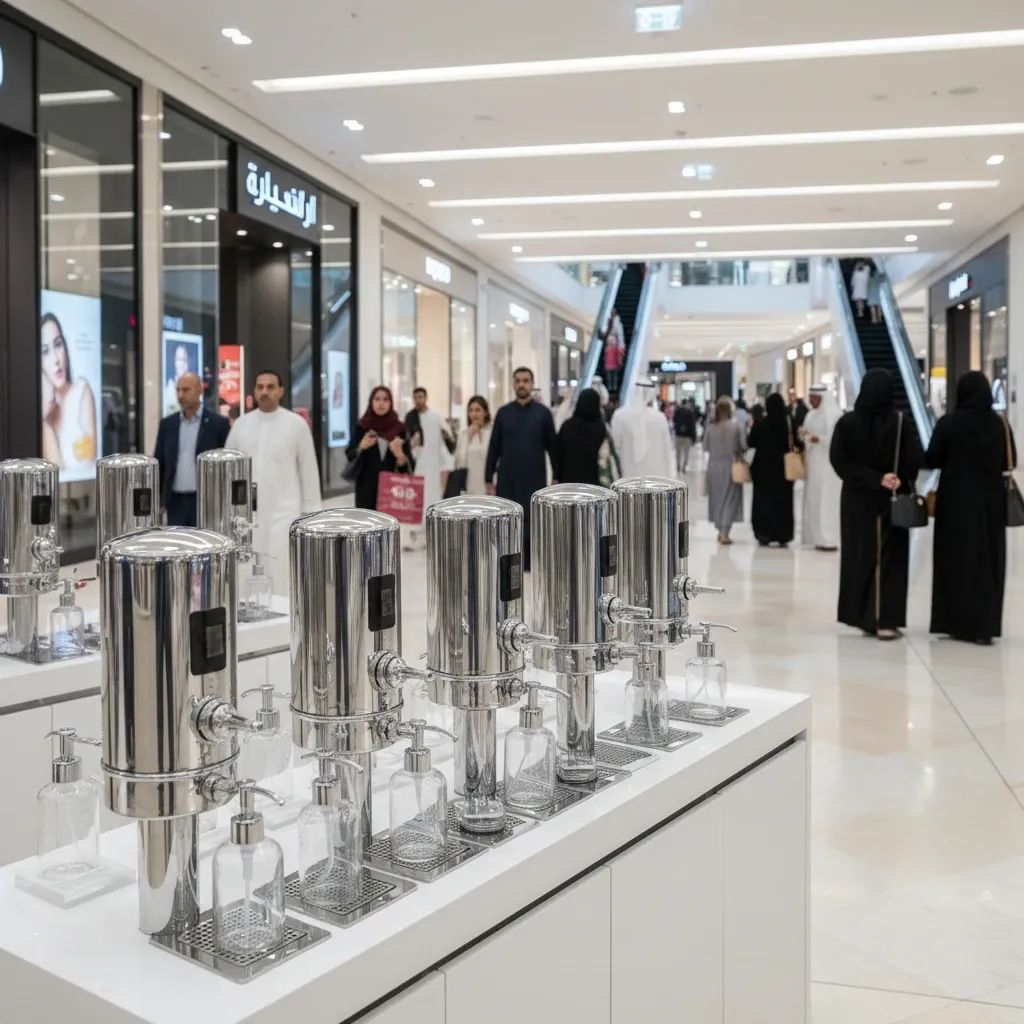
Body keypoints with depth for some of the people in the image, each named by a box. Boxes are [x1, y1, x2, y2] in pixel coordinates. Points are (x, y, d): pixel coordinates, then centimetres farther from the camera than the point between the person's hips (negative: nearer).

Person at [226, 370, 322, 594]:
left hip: (284, 512, -3)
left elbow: (309, 469, 1)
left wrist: (310, 510, -1)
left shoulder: (296, 424, -1)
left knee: (281, 573, -9)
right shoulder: (241, 424, 7)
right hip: (247, 512, 3)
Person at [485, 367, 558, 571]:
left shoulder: (543, 412, 1)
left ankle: (531, 562, 13)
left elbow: (552, 447, 3)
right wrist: (489, 479, 3)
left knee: (532, 523, 1)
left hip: (534, 480, -1)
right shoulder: (503, 412, 5)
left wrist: (557, 477, 1)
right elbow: (494, 447, 6)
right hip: (507, 480, 2)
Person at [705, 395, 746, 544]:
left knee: (717, 497, 14)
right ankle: (725, 533, -4)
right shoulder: (736, 426, -12)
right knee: (730, 498, 3)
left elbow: (706, 447, 1)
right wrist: (735, 450, 10)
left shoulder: (710, 428, -5)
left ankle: (720, 530, 22)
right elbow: (744, 445, -11)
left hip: (714, 466, 3)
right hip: (731, 466, -3)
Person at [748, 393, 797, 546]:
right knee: (783, 500, 9)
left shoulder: (760, 425, -11)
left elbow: (750, 443, -6)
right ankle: (782, 536, 10)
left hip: (764, 467, -1)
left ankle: (764, 534, 7)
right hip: (784, 467, 1)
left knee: (764, 500, 9)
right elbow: (795, 443, -5)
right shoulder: (789, 423, -8)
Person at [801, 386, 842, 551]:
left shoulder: (833, 415, -11)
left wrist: (819, 439, -25)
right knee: (813, 499, 8)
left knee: (826, 499, -8)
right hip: (813, 463, 8)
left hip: (827, 464, -8)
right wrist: (803, 436, -4)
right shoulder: (811, 415, 14)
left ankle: (829, 539, -5)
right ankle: (818, 537, 13)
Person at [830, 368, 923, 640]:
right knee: (890, 557, 4)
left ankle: (862, 616, 17)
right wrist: (899, 480, -1)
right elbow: (915, 460, -15)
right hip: (893, 500, -1)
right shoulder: (902, 422, -9)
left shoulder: (846, 422, -5)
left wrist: (873, 479, -14)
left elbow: (838, 460, -13)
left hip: (856, 499, 1)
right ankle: (886, 621, 0)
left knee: (859, 555, 12)